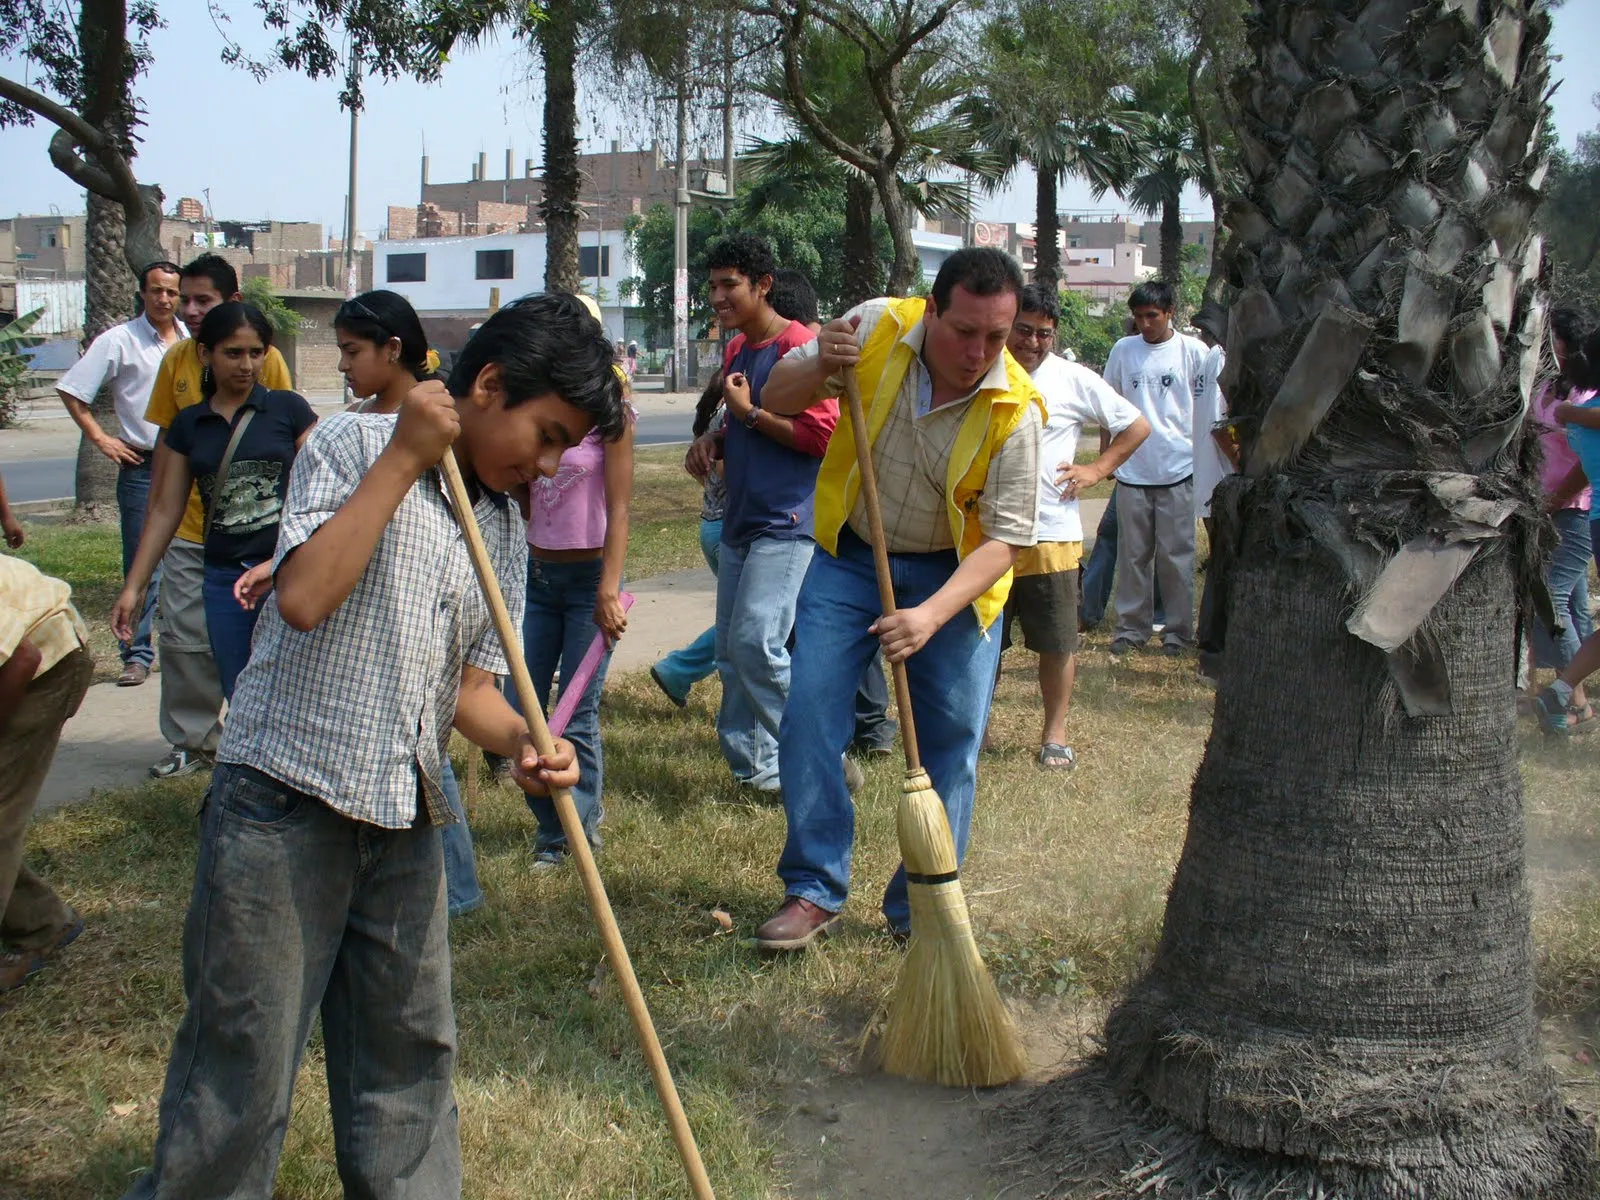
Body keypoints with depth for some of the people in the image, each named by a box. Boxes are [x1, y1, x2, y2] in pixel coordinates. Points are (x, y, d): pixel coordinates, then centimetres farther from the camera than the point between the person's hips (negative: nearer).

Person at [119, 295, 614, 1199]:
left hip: (405, 823, 6)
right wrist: (405, 458, -16)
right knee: (245, 1060, 1)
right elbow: (303, 598, -20)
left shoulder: (506, 529, 12)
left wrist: (521, 738, -9)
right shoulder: (354, 444, -6)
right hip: (284, 808, -6)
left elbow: (468, 683, 13)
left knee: (410, 1051, 15)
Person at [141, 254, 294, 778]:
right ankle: (191, 741, 17)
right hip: (188, 527, 4)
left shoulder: (267, 358, -7)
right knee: (182, 636, 4)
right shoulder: (177, 360, 4)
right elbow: (166, 441, 12)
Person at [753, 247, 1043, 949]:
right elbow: (776, 401, -6)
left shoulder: (1014, 410, -21)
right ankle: (814, 890, 6)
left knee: (950, 745, 0)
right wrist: (820, 368, -29)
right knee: (809, 717, -7)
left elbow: (1005, 537, -20)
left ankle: (920, 910, 15)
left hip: (954, 574, -1)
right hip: (850, 556, 1)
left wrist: (931, 615, -34)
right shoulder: (878, 328, -16)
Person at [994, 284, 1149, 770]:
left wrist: (1096, 470, 1)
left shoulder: (1073, 380, -1)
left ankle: (1055, 734, 18)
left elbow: (1137, 427, 8)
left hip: (1051, 534, -2)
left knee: (1058, 644, 4)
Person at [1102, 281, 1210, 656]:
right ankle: (1132, 626, 16)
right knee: (1132, 554, 7)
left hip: (1177, 469, -2)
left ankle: (1178, 630, 11)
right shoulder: (1123, 350, 6)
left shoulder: (1193, 351, 0)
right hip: (1132, 468, 2)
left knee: (1176, 555, 2)